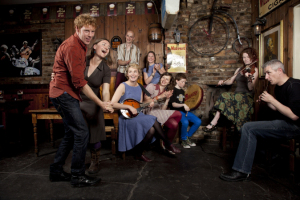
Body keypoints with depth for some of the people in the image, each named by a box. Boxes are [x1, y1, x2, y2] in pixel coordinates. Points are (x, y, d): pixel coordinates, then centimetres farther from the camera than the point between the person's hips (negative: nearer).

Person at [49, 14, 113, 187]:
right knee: (82, 132, -11)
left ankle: (56, 171, 26)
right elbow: (79, 82, -22)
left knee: (72, 133, 14)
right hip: (63, 93, -10)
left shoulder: (81, 45, 15)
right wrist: (101, 103, -20)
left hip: (67, 94, 10)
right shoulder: (72, 47, -17)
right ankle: (78, 176, 2)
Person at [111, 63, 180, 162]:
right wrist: (129, 107, -22)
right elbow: (113, 104, -17)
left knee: (152, 129, -24)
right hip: (127, 117, -6)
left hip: (138, 115, 6)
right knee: (153, 121, -26)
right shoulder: (123, 86, -7)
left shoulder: (139, 87, 12)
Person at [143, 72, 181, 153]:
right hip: (150, 112, -7)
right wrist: (161, 96, -13)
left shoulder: (166, 92, 18)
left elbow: (163, 109, 8)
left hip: (159, 113, 7)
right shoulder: (151, 86, -2)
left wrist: (167, 99, -5)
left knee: (174, 124, -17)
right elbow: (146, 102, -12)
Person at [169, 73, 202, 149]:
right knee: (185, 122, -34)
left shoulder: (182, 91, 19)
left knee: (198, 121, -6)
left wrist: (186, 107, 11)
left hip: (183, 111, 8)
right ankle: (184, 140, -6)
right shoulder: (173, 91, -6)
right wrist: (183, 105, -27)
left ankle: (188, 137, 13)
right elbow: (173, 104, -15)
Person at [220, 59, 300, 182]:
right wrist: (267, 102, 3)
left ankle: (241, 171, -15)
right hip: (283, 124, 10)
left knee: (249, 128, -21)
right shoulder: (278, 87, 14)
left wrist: (272, 100, -17)